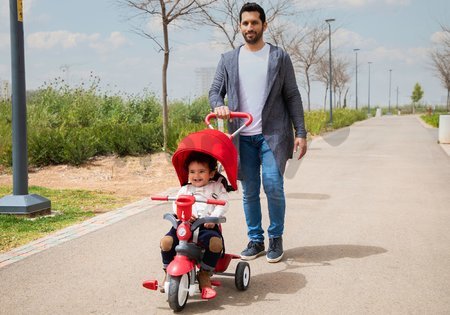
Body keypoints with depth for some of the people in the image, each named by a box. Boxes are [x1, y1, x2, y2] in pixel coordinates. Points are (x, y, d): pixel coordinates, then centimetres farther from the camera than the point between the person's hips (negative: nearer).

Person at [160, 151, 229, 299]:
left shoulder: (217, 187, 16)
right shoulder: (185, 189, 21)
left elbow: (223, 204, 1)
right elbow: (176, 205, 7)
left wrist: (213, 218, -18)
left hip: (208, 226, -2)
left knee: (216, 242, -34)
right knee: (166, 241, -24)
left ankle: (205, 274, -10)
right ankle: (169, 273, 1)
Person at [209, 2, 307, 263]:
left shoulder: (280, 57, 4)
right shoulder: (228, 60, 10)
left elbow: (292, 96, 3)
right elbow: (215, 90, 9)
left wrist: (301, 132, -4)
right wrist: (219, 105, -15)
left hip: (273, 134, -2)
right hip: (243, 136, 3)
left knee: (273, 185, -11)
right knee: (249, 192, 7)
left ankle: (276, 238, 8)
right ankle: (256, 241, 19)